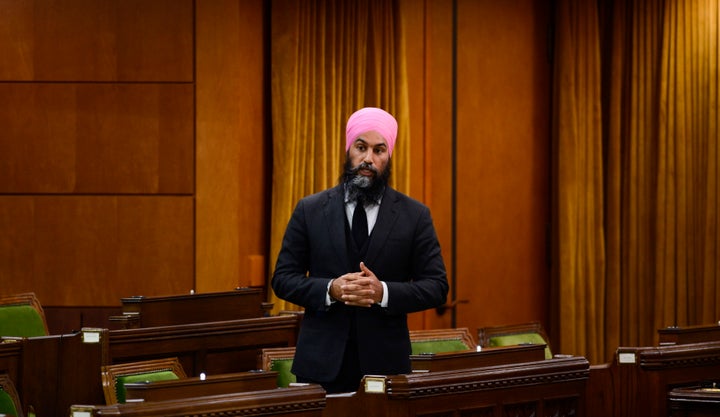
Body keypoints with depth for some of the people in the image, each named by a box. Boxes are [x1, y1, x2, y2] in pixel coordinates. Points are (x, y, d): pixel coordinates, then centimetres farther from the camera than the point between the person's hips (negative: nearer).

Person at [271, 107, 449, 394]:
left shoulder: (415, 216, 3)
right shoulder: (310, 210, 5)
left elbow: (436, 286, 2)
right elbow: (283, 278, 5)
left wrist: (383, 292, -15)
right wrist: (330, 289, -14)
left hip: (385, 364, 0)